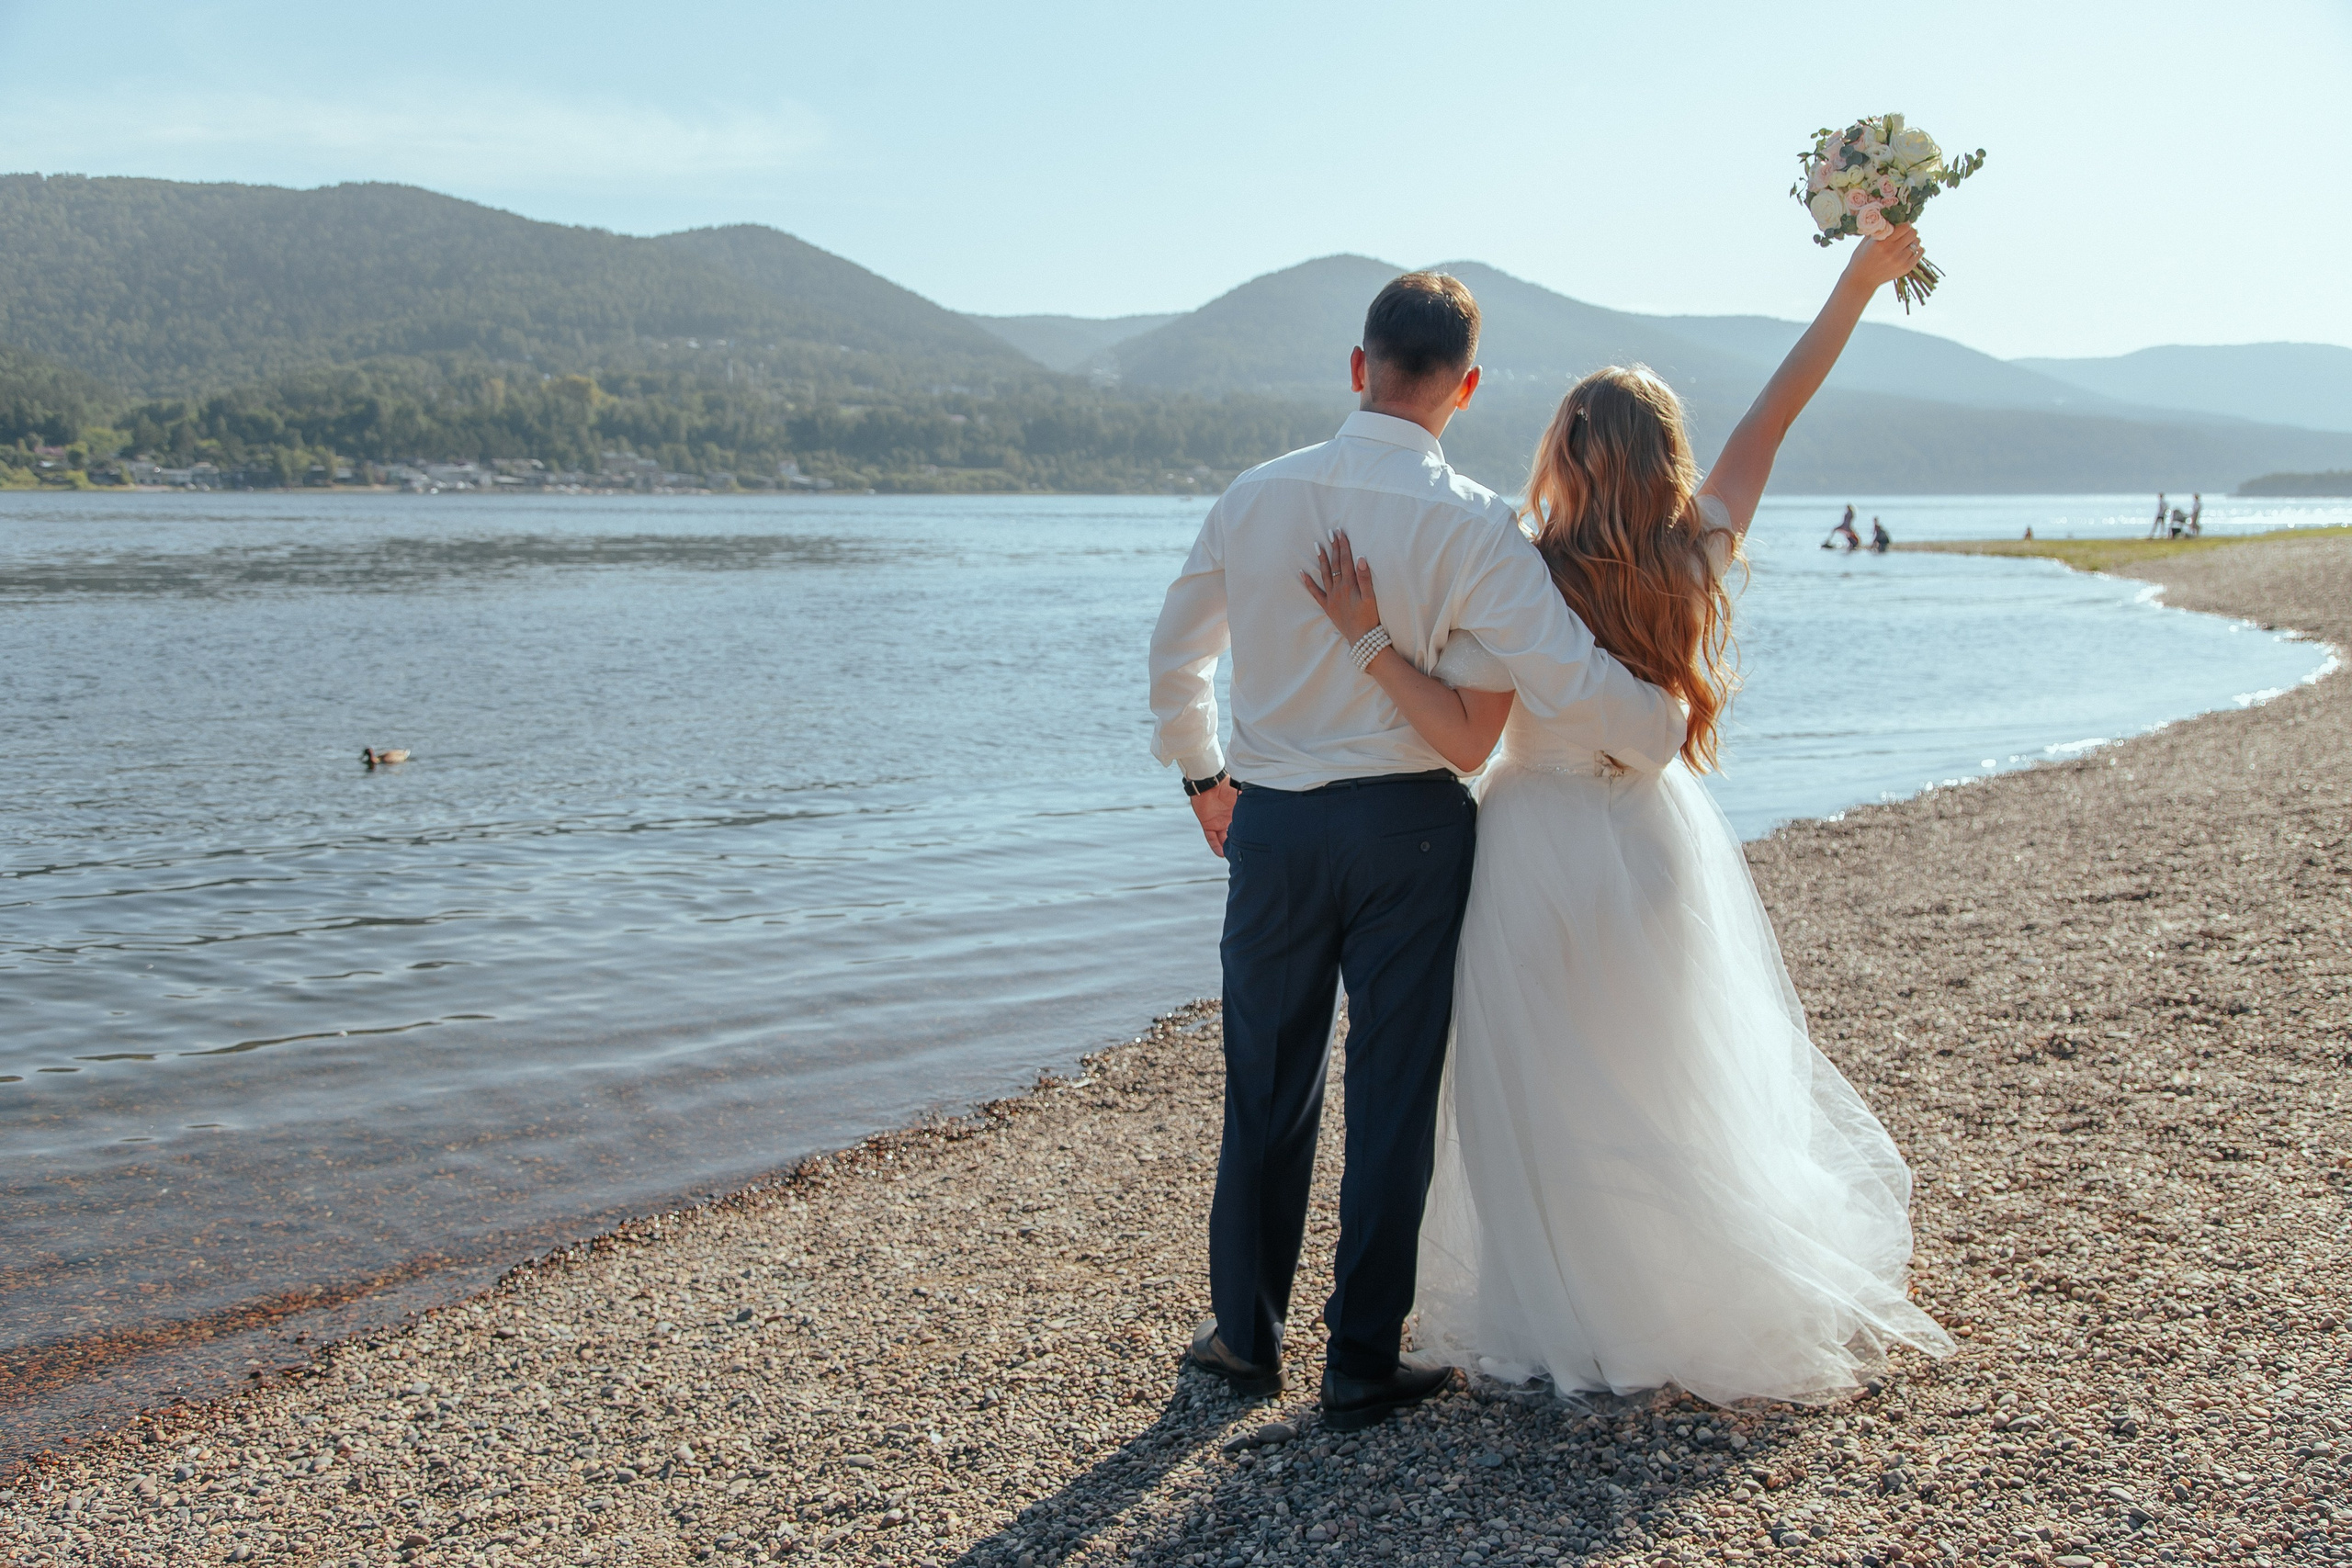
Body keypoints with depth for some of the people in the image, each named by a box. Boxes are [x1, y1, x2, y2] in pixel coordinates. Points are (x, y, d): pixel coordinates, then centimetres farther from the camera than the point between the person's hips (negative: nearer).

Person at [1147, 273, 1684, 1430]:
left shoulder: (1255, 497, 0)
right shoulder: (1471, 523, -12)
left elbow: (1175, 657, 12)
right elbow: (1567, 681, -18)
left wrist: (1203, 773, 27)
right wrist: (1669, 733, 2)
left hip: (1271, 823, 3)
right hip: (1406, 826, -3)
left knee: (1268, 1088, 15)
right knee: (1392, 1095, 8)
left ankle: (1246, 1335, 28)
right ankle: (1362, 1362, 18)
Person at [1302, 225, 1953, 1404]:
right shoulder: (1697, 558, -7)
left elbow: (1466, 739, -23)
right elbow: (1774, 417, 2)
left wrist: (1368, 637, -25)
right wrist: (1859, 281, 9)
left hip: (1542, 854, -4)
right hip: (1659, 844, 5)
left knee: (1542, 1099, 9)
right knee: (1679, 1087, 20)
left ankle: (1556, 1320, 20)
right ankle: (1697, 1302, 34)